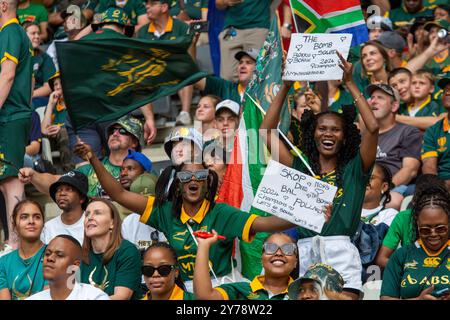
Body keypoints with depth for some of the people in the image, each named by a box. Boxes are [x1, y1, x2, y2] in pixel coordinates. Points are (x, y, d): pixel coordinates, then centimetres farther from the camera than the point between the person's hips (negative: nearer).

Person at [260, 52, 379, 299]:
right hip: (305, 253, 2)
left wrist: (349, 83, 0)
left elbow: (373, 127, -3)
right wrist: (286, 87, 9)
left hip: (341, 253, -2)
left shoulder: (354, 169, 10)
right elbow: (267, 131, 12)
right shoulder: (300, 167, 15)